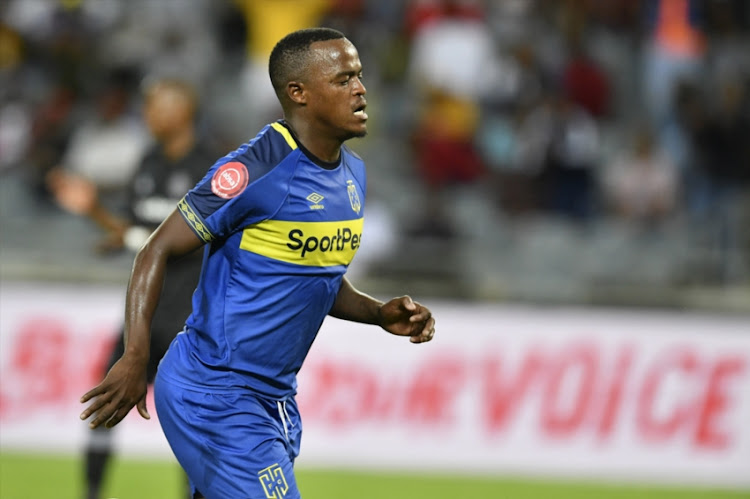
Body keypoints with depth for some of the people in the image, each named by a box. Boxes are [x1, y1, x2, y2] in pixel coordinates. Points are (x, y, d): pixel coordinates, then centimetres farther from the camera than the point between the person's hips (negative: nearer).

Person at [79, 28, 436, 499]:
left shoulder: (352, 173, 10)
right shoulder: (254, 171, -17)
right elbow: (159, 251, -15)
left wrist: (379, 313, 4)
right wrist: (135, 359, -24)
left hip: (276, 400, 9)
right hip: (214, 397, -9)